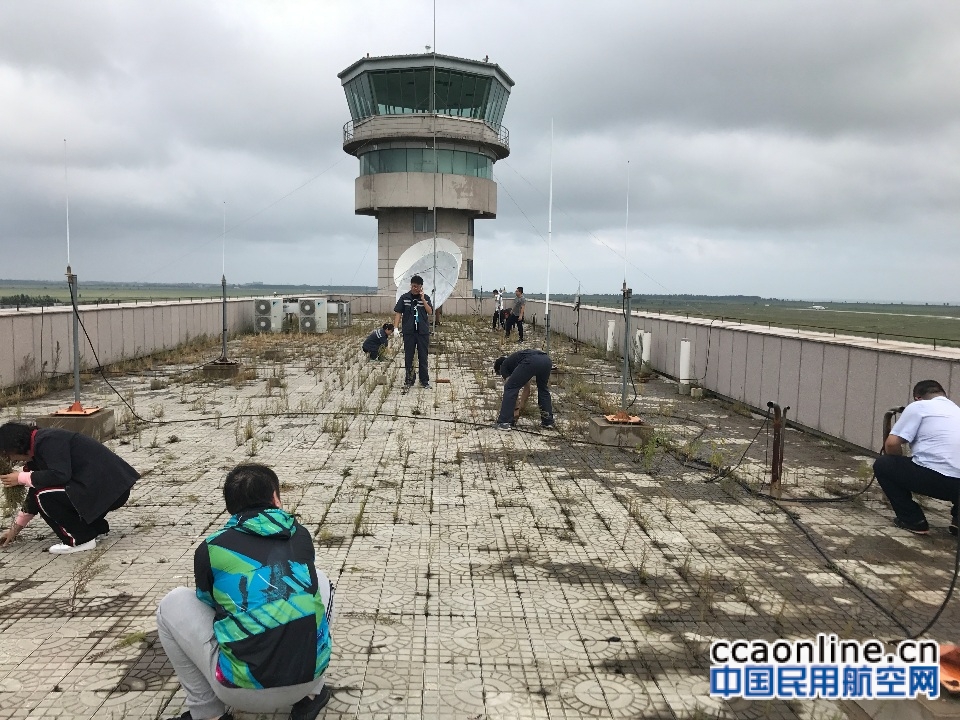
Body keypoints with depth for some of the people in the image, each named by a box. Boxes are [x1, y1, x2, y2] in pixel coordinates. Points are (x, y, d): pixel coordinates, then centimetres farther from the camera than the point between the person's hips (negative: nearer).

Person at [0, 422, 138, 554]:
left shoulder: (47, 441, -12)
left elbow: (60, 475, -24)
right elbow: (37, 490, 23)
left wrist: (22, 478, -9)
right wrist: (14, 529, 28)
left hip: (110, 489, -10)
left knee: (45, 497, -14)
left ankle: (81, 540, -1)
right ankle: (97, 527, 20)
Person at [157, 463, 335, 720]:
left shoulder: (210, 549, 4)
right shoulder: (300, 535, 11)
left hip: (245, 691, -2)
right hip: (310, 673, 3)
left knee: (172, 604, 17)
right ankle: (312, 691, 23)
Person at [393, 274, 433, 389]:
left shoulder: (426, 298, 4)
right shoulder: (404, 297, 2)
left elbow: (430, 312, -8)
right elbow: (398, 313, 0)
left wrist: (423, 299, -15)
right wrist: (396, 327, -11)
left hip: (423, 332, 0)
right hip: (409, 332, 0)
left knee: (423, 357, 5)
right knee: (408, 357, 6)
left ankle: (424, 381, 13)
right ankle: (409, 379, 16)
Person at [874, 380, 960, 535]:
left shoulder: (918, 406, 6)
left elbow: (891, 443, -1)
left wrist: (901, 468, 19)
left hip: (936, 478, -7)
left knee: (882, 465, 15)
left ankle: (913, 520, 12)